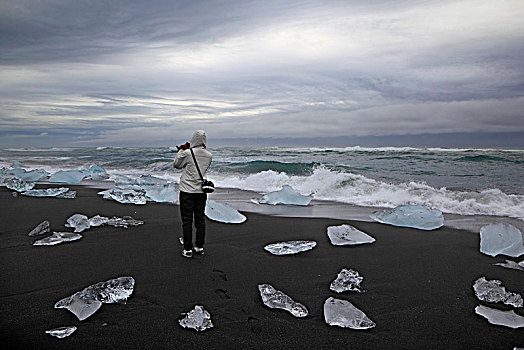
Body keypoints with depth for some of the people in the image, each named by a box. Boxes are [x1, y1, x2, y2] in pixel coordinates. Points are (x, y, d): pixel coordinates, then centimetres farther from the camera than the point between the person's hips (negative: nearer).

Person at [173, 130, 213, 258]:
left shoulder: (187, 153, -13)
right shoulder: (209, 155, 1)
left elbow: (176, 165, 2)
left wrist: (181, 150, 14)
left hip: (187, 191, -4)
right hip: (201, 191, 4)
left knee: (187, 220, 2)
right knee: (200, 219, 12)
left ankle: (188, 249, 6)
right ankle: (199, 247, 19)